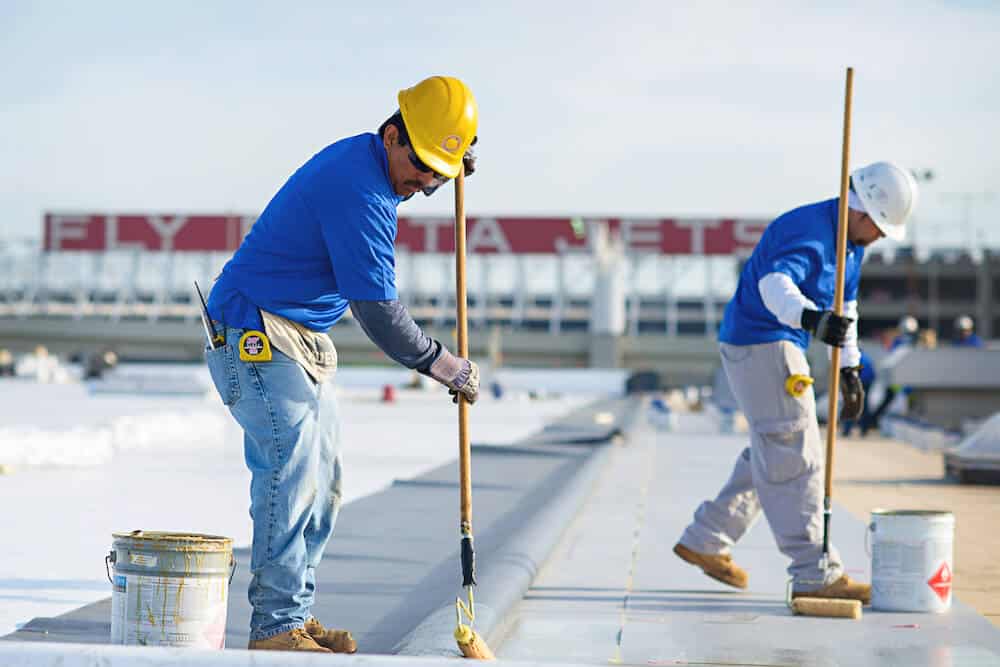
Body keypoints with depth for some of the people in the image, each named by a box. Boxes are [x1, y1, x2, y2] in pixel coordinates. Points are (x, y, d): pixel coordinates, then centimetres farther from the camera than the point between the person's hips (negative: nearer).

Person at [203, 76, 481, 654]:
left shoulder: (364, 158, 7)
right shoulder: (358, 187, -24)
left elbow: (412, 182, 35)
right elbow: (376, 308, -25)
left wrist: (454, 167, 13)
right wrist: (446, 367, -15)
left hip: (304, 344, 11)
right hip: (254, 338, -11)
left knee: (322, 478, 11)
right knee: (292, 470, -16)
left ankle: (296, 616, 17)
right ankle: (276, 627, -15)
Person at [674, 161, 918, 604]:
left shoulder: (851, 240, 10)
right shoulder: (808, 230, -22)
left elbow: (846, 306, 22)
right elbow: (775, 284, -41)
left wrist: (850, 369, 24)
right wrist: (811, 318, -59)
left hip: (782, 346, 11)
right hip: (757, 343, -11)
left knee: (773, 452, 18)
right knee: (794, 455, -12)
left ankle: (705, 541, 27)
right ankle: (815, 575, -12)